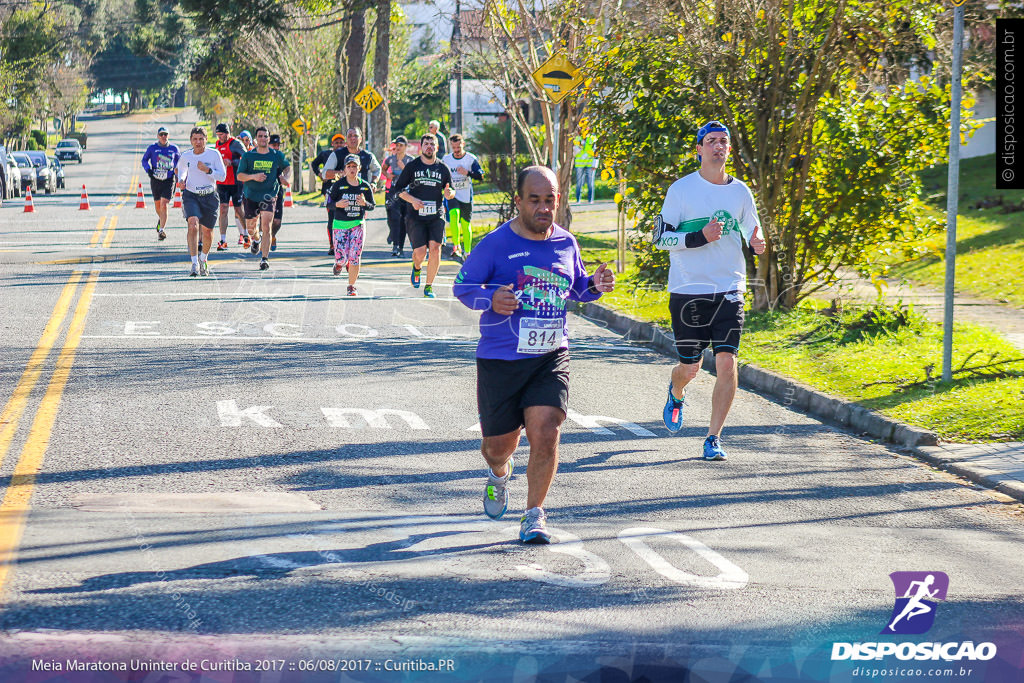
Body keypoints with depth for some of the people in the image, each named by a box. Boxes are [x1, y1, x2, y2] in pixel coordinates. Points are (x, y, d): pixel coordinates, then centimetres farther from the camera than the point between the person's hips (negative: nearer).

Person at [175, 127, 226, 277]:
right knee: (193, 225, -23)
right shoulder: (185, 156, 0)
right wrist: (181, 180, 0)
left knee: (207, 231, 10)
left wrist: (207, 170, -22)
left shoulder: (214, 154, -5)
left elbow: (222, 176, -6)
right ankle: (194, 264, -25)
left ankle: (203, 260, 40)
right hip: (191, 195, -1)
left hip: (210, 197, 1)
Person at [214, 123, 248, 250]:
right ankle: (223, 241, -7)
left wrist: (232, 162, -23)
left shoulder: (235, 143, -8)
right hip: (222, 182, 5)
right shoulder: (218, 144, 13)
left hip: (236, 182, -5)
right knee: (223, 209, -5)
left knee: (238, 210, 5)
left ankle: (245, 234, 28)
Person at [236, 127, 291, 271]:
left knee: (266, 226, -16)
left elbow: (287, 167, 21)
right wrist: (253, 176, -21)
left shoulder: (277, 155, 1)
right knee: (250, 227, 12)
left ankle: (265, 259, -13)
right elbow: (239, 175, -3)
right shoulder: (248, 156, -2)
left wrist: (285, 177, -1)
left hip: (269, 195, -1)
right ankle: (256, 240, 50)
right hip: (250, 195, 1)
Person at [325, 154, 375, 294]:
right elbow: (329, 202, -1)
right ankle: (339, 263, 32)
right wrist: (337, 204, -23)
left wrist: (364, 203, -14)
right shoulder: (338, 184, -3)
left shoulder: (365, 186, 3)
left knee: (355, 257, -7)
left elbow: (372, 206, 8)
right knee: (341, 257, -7)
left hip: (357, 224, 1)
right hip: (340, 224, -1)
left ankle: (351, 286, 7)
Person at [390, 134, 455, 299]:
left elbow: (451, 192, 15)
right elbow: (398, 189, 5)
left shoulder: (443, 169, 7)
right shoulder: (412, 166, 2)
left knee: (435, 248, -15)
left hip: (436, 216, 1)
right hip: (415, 216, -1)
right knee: (420, 252, -10)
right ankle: (416, 268, 28)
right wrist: (412, 200, -11)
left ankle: (429, 286, -1)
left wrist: (449, 193, -10)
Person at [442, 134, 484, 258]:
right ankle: (456, 245, -22)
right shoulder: (446, 159, 4)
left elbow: (480, 176, -12)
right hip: (452, 195, 1)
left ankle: (467, 252, 17)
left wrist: (467, 173, -26)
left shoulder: (471, 159, -5)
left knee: (466, 224, 4)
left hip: (466, 197, -1)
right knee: (454, 214, -27)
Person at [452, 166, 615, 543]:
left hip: (550, 358, 2)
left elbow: (576, 288, 21)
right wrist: (490, 300, -21)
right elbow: (462, 285, -1)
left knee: (545, 434, -15)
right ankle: (499, 472, 48)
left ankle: (534, 515, 1)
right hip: (500, 360, -2)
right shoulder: (496, 244, -8)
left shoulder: (566, 243, 6)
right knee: (499, 443, 9)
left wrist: (595, 285, -1)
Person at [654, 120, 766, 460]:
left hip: (729, 291, 2)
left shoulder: (740, 191, 7)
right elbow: (661, 237, -5)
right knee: (691, 367, 5)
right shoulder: (682, 189, -4)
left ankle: (713, 438, 0)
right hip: (688, 291, -2)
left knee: (727, 363, -10)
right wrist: (701, 237, -20)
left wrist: (756, 243, -5)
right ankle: (676, 394, 43)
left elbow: (752, 230, 20)